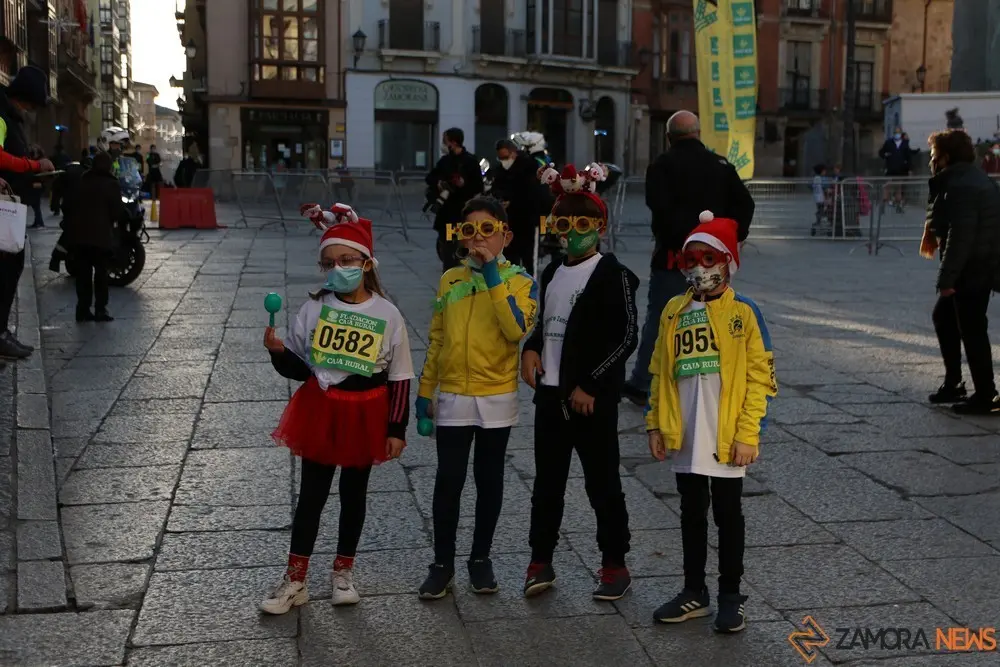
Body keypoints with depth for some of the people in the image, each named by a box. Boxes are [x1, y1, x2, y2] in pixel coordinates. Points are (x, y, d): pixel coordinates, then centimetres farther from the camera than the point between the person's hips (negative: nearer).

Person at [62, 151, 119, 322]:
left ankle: (83, 309, 8)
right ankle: (100, 309, -1)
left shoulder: (81, 182, 12)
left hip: (78, 233, 4)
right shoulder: (111, 184, -2)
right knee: (101, 272, 2)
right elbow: (116, 209, -6)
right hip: (100, 234, -4)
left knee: (83, 273, 9)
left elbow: (67, 205, 9)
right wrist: (111, 221, 13)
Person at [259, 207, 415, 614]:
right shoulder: (313, 309, -5)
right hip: (321, 411, 1)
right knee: (311, 494, 8)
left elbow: (400, 378, -4)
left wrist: (396, 429, -5)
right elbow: (298, 368, 2)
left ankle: (343, 571, 31)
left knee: (354, 493, 14)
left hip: (366, 414, -1)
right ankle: (295, 579, 20)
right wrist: (278, 351, -19)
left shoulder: (387, 314, -9)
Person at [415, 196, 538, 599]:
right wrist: (425, 389, 9)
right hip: (452, 397, 2)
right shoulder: (450, 280, 6)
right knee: (448, 480, 3)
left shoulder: (519, 281, -4)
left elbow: (516, 329, -22)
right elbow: (437, 339, 11)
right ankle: (442, 563, 15)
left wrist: (493, 277, -22)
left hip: (497, 398, -2)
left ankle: (481, 558, 24)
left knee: (489, 480, 9)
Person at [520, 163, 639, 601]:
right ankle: (540, 561, 22)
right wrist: (532, 348, 0)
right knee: (547, 480, 12)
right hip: (550, 393, 6)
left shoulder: (613, 275, -9)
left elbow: (626, 337, -13)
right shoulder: (551, 273, 11)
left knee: (602, 482, 4)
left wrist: (590, 384, -16)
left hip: (593, 398, -6)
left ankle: (615, 564, 18)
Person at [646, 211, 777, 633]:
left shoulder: (744, 313, -7)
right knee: (691, 514, 14)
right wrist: (656, 425, 6)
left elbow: (760, 378, -9)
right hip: (685, 439, 4)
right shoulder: (674, 312, 5)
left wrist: (748, 435, -13)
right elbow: (660, 373, 10)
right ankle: (694, 592, 27)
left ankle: (731, 596, 22)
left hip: (726, 440, -4)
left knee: (727, 515, 8)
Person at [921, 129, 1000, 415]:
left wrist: (947, 278, -25)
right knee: (943, 317, 20)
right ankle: (952, 383, 26)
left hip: (973, 270, -11)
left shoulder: (961, 186, -19)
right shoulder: (972, 179, 15)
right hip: (975, 267, 11)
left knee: (971, 330, -4)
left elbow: (960, 236, -26)